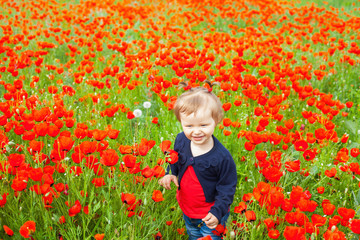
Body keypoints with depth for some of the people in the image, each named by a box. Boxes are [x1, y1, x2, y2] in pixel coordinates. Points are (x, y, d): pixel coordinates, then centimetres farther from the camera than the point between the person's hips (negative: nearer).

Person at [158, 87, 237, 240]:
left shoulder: (222, 157, -31)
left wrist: (217, 212, -24)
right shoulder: (181, 140, -16)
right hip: (186, 210, 6)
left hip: (210, 215, -5)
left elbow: (227, 188, -19)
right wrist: (170, 173, -7)